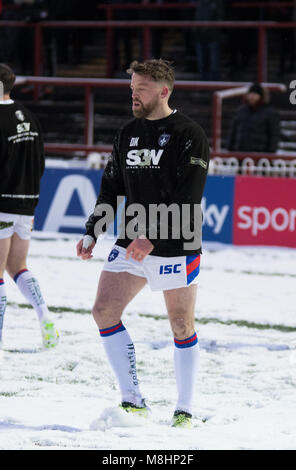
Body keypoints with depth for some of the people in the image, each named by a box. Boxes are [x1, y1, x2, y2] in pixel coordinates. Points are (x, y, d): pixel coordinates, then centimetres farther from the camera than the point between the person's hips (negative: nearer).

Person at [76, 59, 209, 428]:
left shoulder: (189, 136, -9)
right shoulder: (128, 134, 10)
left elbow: (187, 200, -17)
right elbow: (111, 188, 17)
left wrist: (152, 238, -25)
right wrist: (92, 233, 7)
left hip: (175, 247, -6)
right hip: (131, 244, 6)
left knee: (182, 326, 3)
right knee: (104, 311, -7)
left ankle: (184, 410, 15)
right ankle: (132, 401, -3)